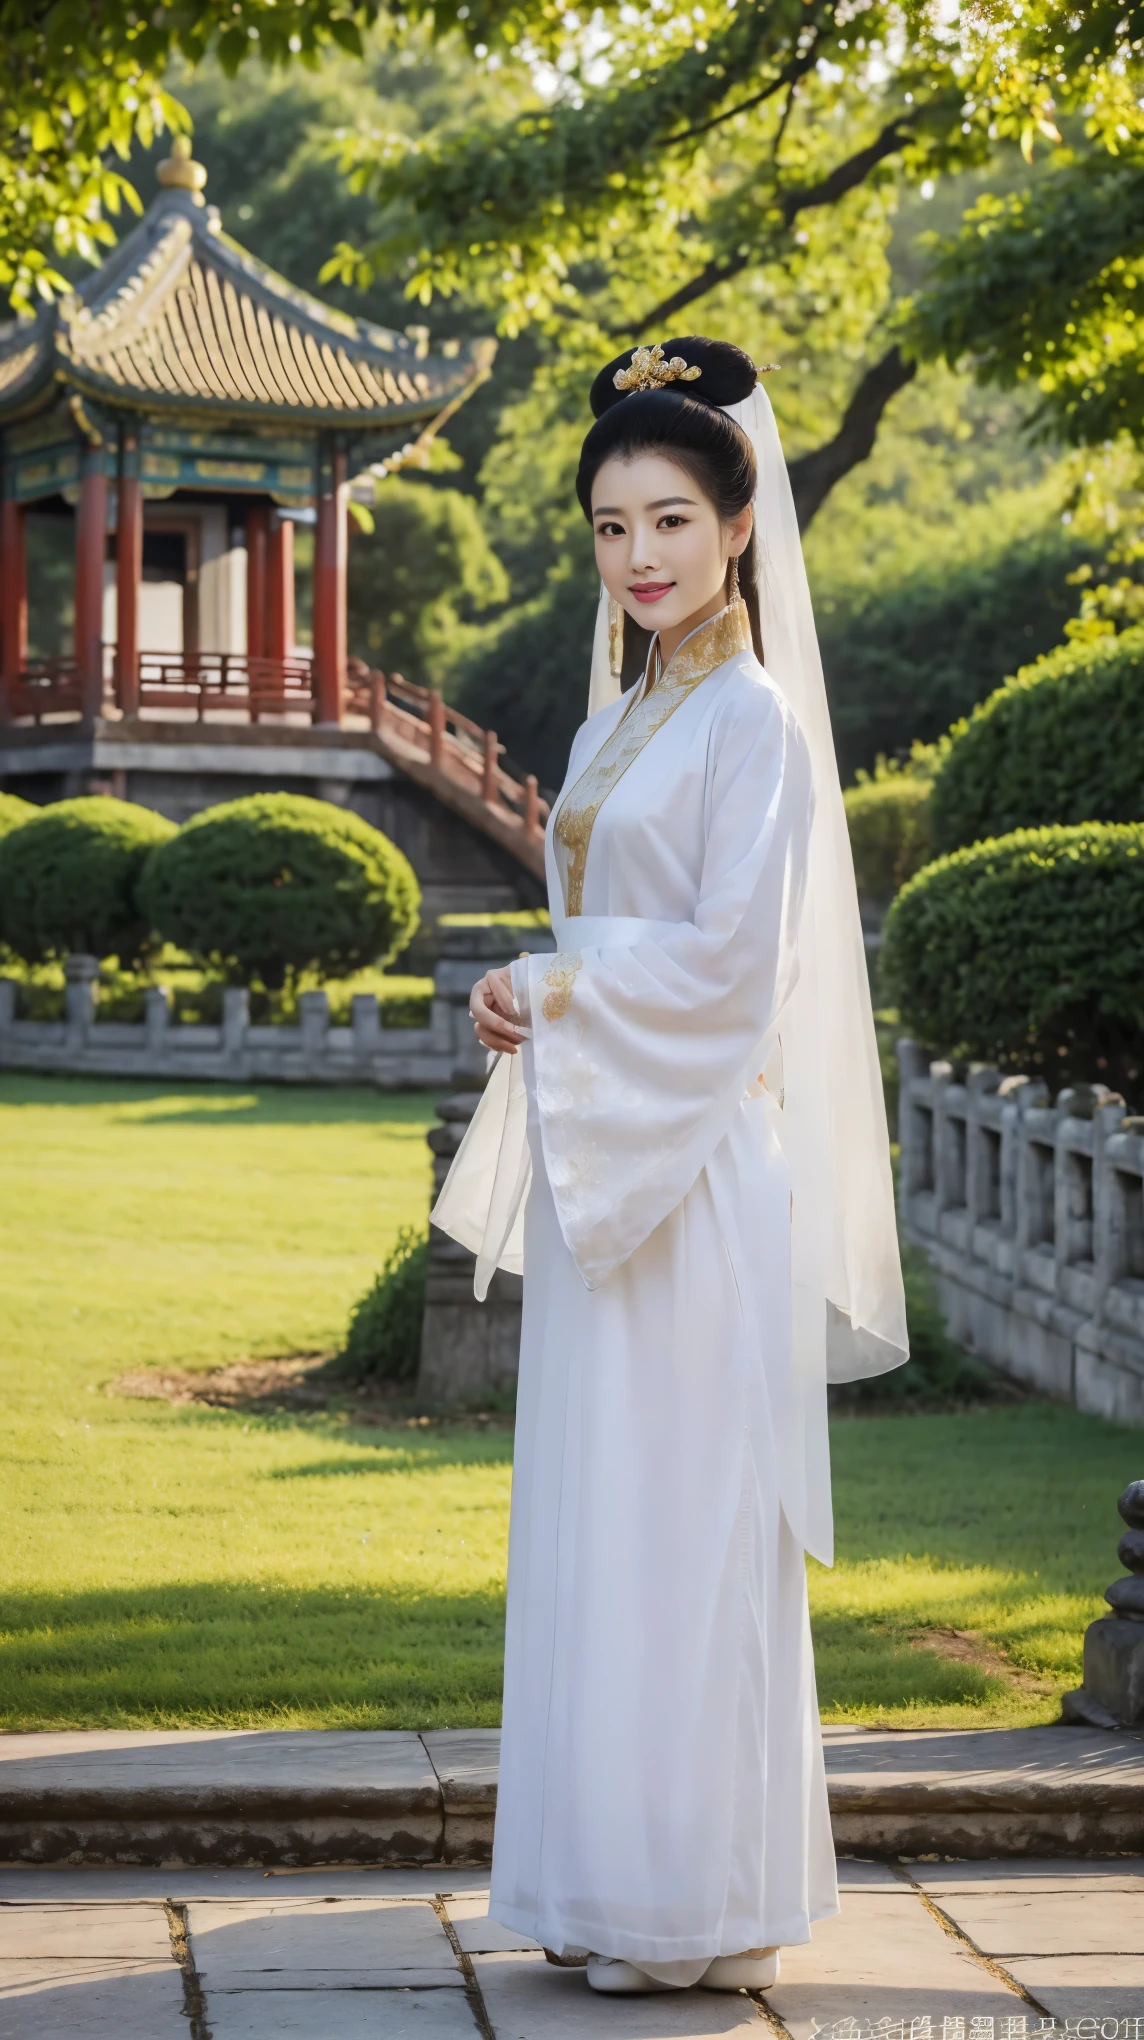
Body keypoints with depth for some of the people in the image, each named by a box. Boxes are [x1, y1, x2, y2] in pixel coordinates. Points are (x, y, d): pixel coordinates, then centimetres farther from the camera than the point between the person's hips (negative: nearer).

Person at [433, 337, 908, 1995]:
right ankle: (618, 1890, 18)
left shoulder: (753, 717, -9)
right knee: (597, 1527, 10)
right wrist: (535, 1012, 2)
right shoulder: (617, 725, 17)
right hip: (599, 1169, 9)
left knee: (686, 1525, -6)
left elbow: (735, 953, -17)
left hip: (694, 1172, -9)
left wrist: (553, 999, -11)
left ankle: (705, 1909, 2)